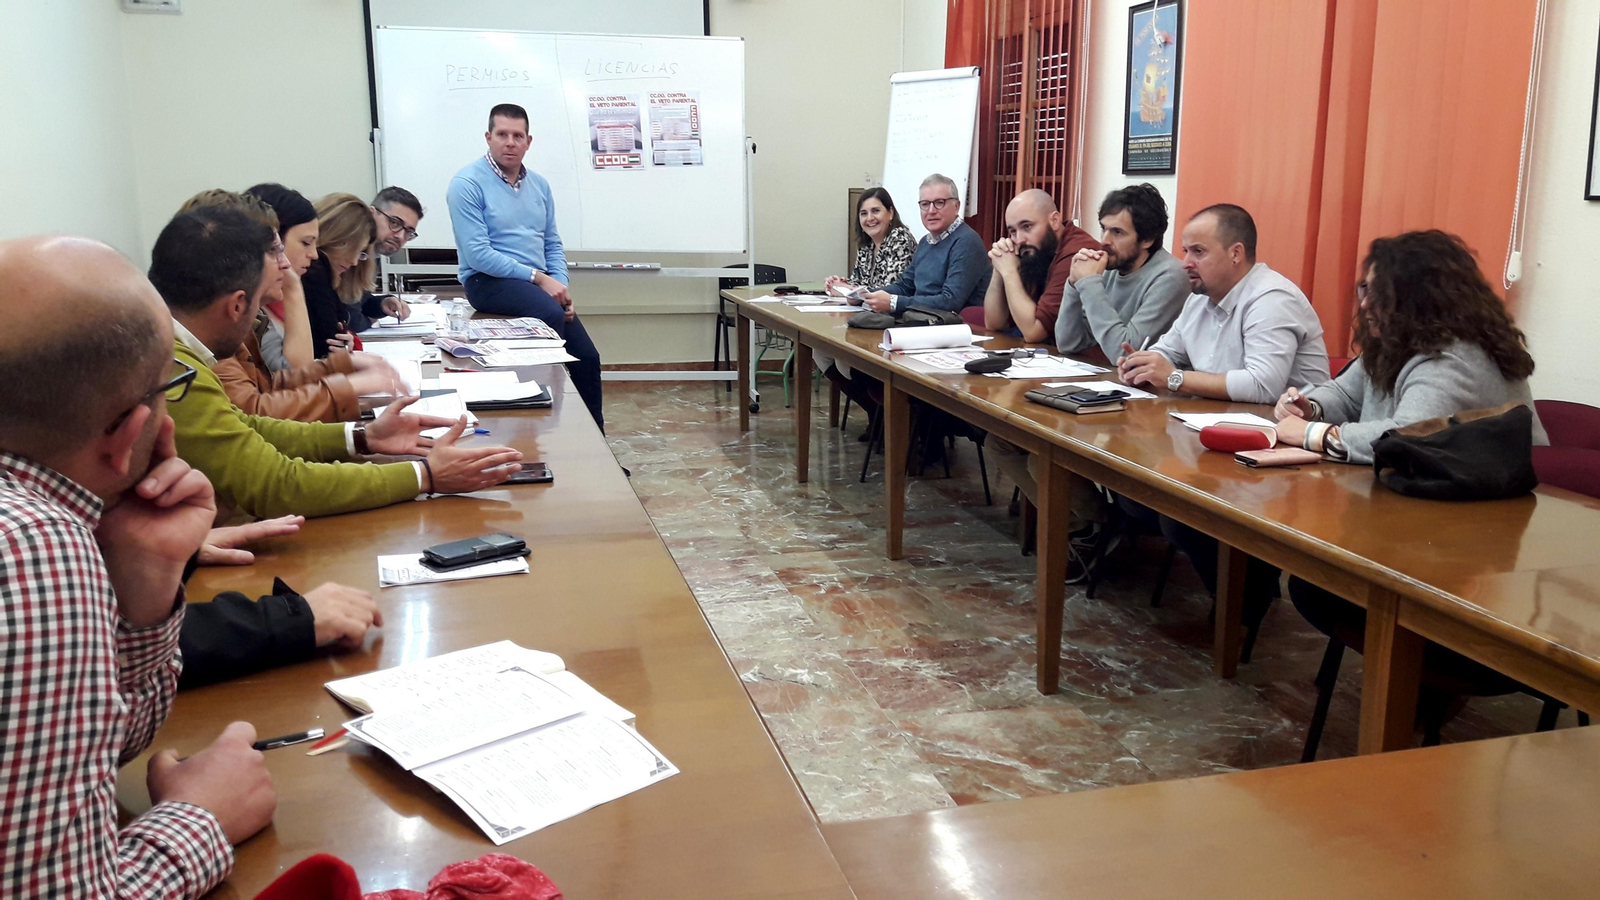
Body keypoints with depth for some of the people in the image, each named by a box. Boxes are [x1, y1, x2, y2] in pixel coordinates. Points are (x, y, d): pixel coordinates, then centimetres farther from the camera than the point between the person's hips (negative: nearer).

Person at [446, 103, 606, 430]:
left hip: (540, 284, 6)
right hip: (488, 282, -6)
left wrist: (561, 286, -4)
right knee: (549, 313, -35)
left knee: (588, 358, -4)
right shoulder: (467, 183, -9)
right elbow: (478, 254, -17)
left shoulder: (539, 184, 12)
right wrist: (538, 277, -19)